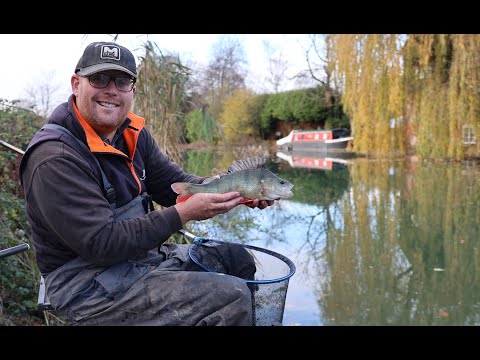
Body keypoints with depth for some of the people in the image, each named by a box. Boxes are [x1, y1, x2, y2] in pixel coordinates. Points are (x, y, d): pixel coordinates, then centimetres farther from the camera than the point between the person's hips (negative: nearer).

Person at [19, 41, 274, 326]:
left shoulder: (133, 132, 3)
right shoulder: (55, 159, -23)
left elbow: (175, 181, 4)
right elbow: (101, 243, -26)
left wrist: (237, 191, -13)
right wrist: (185, 213, -28)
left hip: (140, 253, 9)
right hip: (89, 285, -8)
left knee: (239, 261, 15)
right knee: (233, 298, -19)